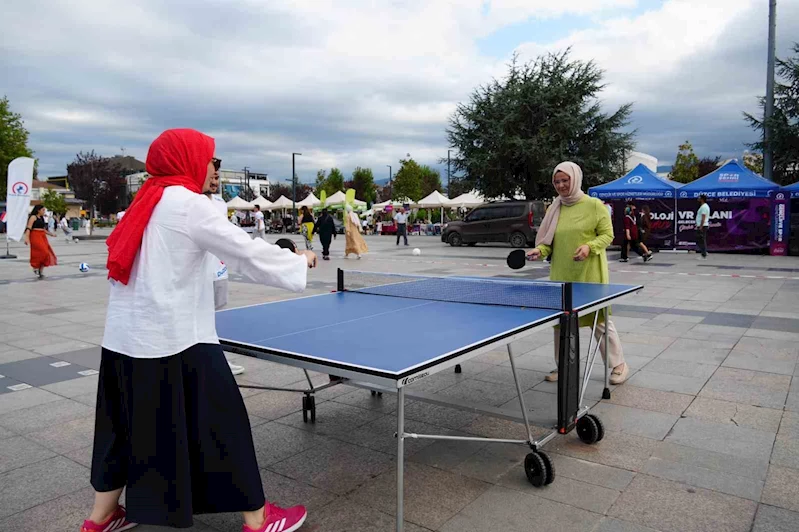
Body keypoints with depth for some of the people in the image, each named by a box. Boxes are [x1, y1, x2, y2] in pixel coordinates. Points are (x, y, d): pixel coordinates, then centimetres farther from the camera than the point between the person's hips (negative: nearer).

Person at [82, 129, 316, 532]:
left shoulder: (148, 202, 12)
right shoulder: (189, 204, -12)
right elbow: (248, 252, -12)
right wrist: (299, 260, 0)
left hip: (125, 337, 9)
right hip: (174, 340, -8)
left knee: (129, 427, 20)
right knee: (220, 424, 2)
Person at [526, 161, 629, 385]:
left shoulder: (594, 205, -5)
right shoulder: (553, 210, 8)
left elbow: (607, 235, -4)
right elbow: (550, 241, 10)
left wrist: (589, 247, -21)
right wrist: (540, 250, -10)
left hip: (590, 274, -5)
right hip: (561, 275, 5)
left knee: (599, 319, 2)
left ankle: (618, 364, 21)